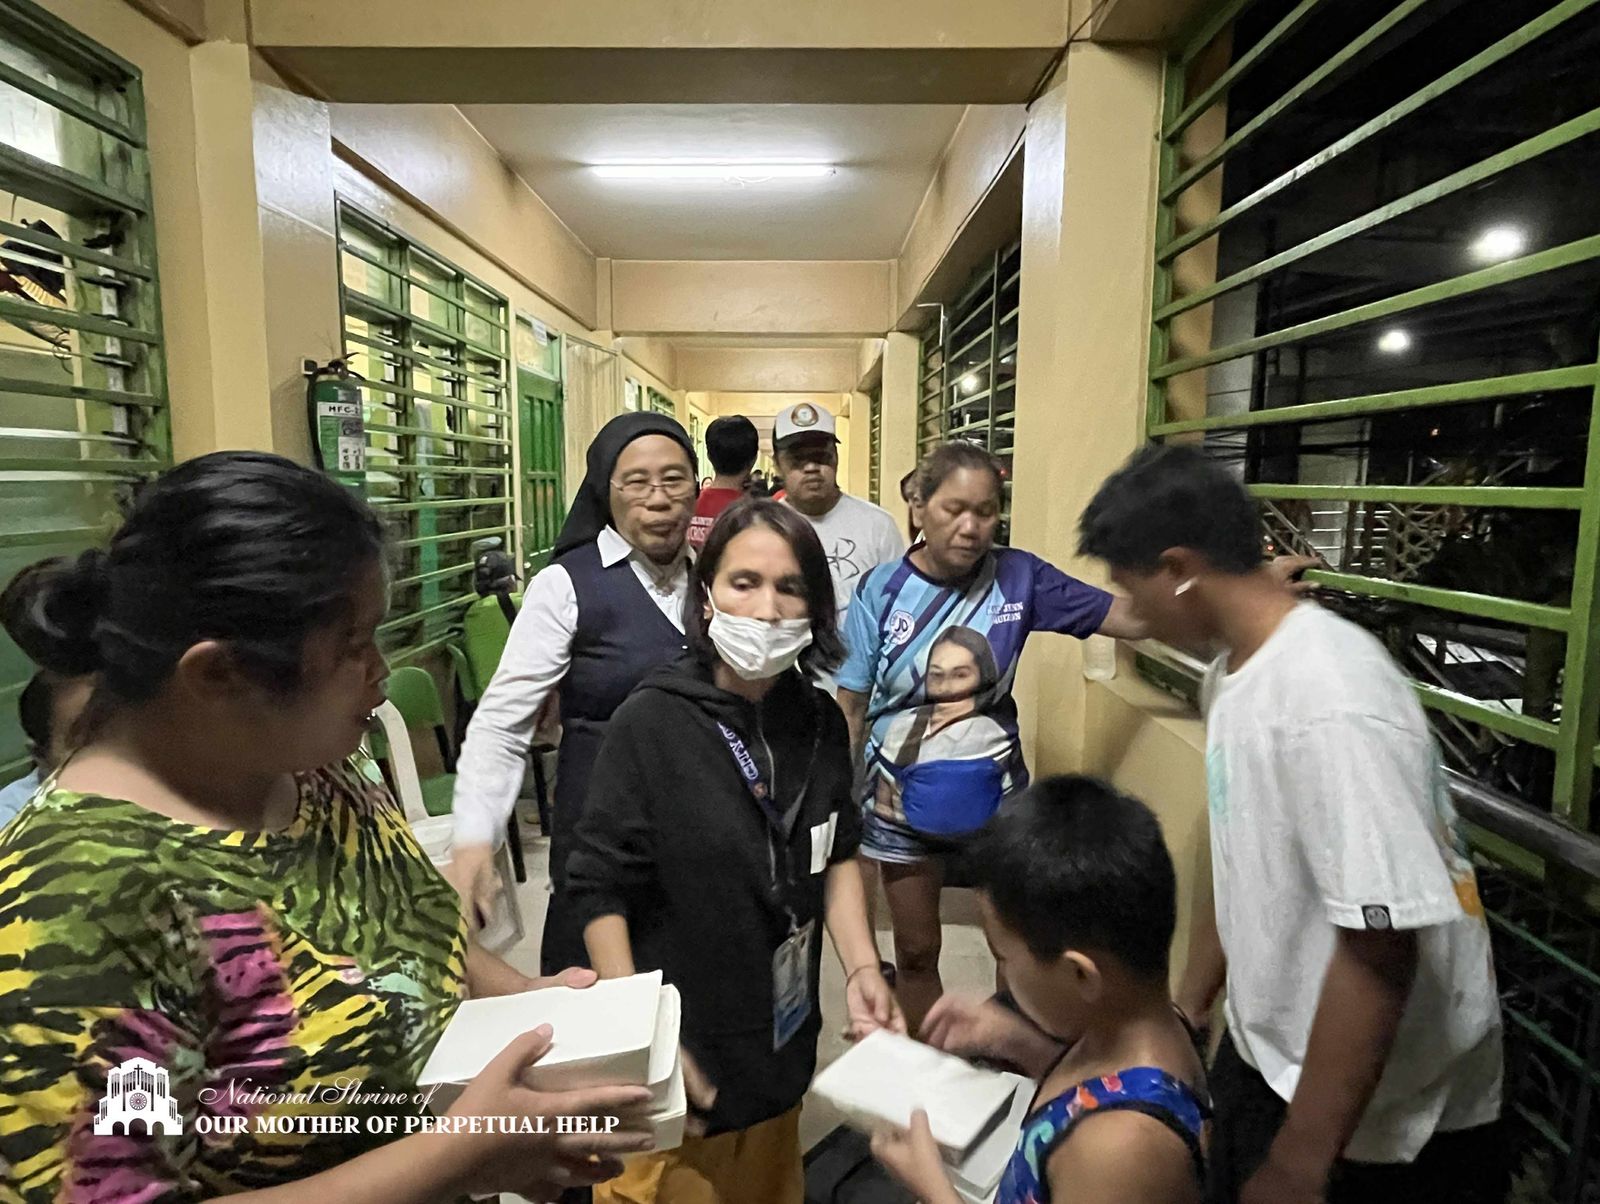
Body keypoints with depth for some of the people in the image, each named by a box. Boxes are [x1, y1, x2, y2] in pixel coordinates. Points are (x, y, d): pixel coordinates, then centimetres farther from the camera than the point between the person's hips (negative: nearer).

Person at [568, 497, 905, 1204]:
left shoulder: (819, 720, -5)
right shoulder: (652, 724, -20)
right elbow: (601, 892, -16)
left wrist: (861, 970, -2)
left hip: (784, 1043, 5)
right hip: (679, 1062, -5)